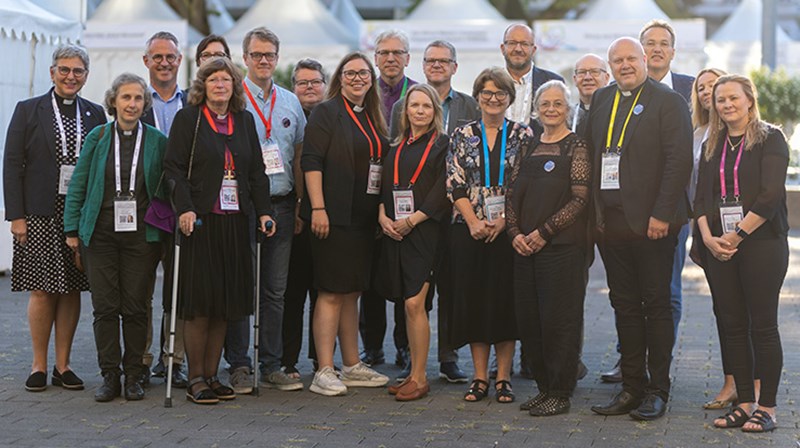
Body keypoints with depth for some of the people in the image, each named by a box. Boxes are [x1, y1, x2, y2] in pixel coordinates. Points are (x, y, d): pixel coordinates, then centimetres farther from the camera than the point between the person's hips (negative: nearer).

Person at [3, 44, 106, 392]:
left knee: (72, 290, 5)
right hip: (40, 214, -2)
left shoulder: (95, 114, 10)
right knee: (42, 290, -1)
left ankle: (63, 365, 14)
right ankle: (39, 366, 9)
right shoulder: (28, 110, 2)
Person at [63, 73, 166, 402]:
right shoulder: (98, 137, 4)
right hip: (101, 234, 1)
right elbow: (77, 186, 8)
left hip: (141, 235, 0)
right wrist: (72, 229, 4)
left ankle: (133, 376, 10)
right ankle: (109, 376, 8)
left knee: (135, 307, 0)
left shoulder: (157, 140, 4)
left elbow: (166, 187, 9)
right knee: (105, 307, 0)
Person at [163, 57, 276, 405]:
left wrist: (264, 211, 5)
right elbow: (174, 167, -6)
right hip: (198, 220, -5)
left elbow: (257, 171, 15)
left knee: (225, 302, 5)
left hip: (234, 222, 5)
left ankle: (212, 374, 13)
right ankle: (195, 379, 4)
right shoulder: (187, 118, 1)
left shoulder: (244, 121, 15)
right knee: (198, 302, -4)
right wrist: (184, 209, -18)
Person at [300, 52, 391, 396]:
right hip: (332, 217, -7)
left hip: (363, 219, 8)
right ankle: (324, 372, -7)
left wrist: (381, 213, 15)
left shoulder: (372, 119, 17)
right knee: (331, 293, -8)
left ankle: (352, 367, 20)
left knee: (351, 292, 13)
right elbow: (311, 160, -12)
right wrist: (317, 208, -20)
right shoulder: (327, 112, -5)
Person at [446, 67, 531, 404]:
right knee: (473, 298, 2)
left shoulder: (523, 135, 4)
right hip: (469, 229, 1)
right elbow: (455, 184, 1)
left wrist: (504, 220, -11)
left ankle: (503, 377, 7)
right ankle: (480, 377, 9)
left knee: (506, 299, -1)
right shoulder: (462, 135, 7)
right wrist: (474, 221, -11)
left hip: (509, 229, -1)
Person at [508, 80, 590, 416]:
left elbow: (580, 199, -10)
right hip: (525, 247, 6)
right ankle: (544, 386, 20)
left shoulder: (576, 147, -3)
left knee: (559, 319, -3)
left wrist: (544, 232, -14)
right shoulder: (528, 148, 14)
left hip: (562, 246, -6)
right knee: (527, 319, 7)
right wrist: (515, 233, -3)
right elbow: (512, 195, 13)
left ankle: (560, 393, 6)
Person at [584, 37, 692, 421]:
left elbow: (679, 160, -11)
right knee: (625, 306, 9)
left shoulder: (668, 101, -4)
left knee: (656, 305, 2)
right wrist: (596, 212, 4)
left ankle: (657, 390, 10)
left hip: (651, 223, -5)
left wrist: (661, 215, -16)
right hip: (611, 223, 5)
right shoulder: (600, 101, 13)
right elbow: (591, 155, 12)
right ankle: (632, 387, 17)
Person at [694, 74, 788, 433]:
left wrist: (737, 234, -13)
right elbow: (702, 197, 10)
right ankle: (744, 403, 12)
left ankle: (767, 407, 3)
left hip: (762, 245, -5)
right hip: (720, 248, 5)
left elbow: (771, 195, -12)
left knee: (763, 326, -3)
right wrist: (708, 236, -6)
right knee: (733, 326, 6)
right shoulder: (713, 147, 14)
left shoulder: (770, 139, -2)